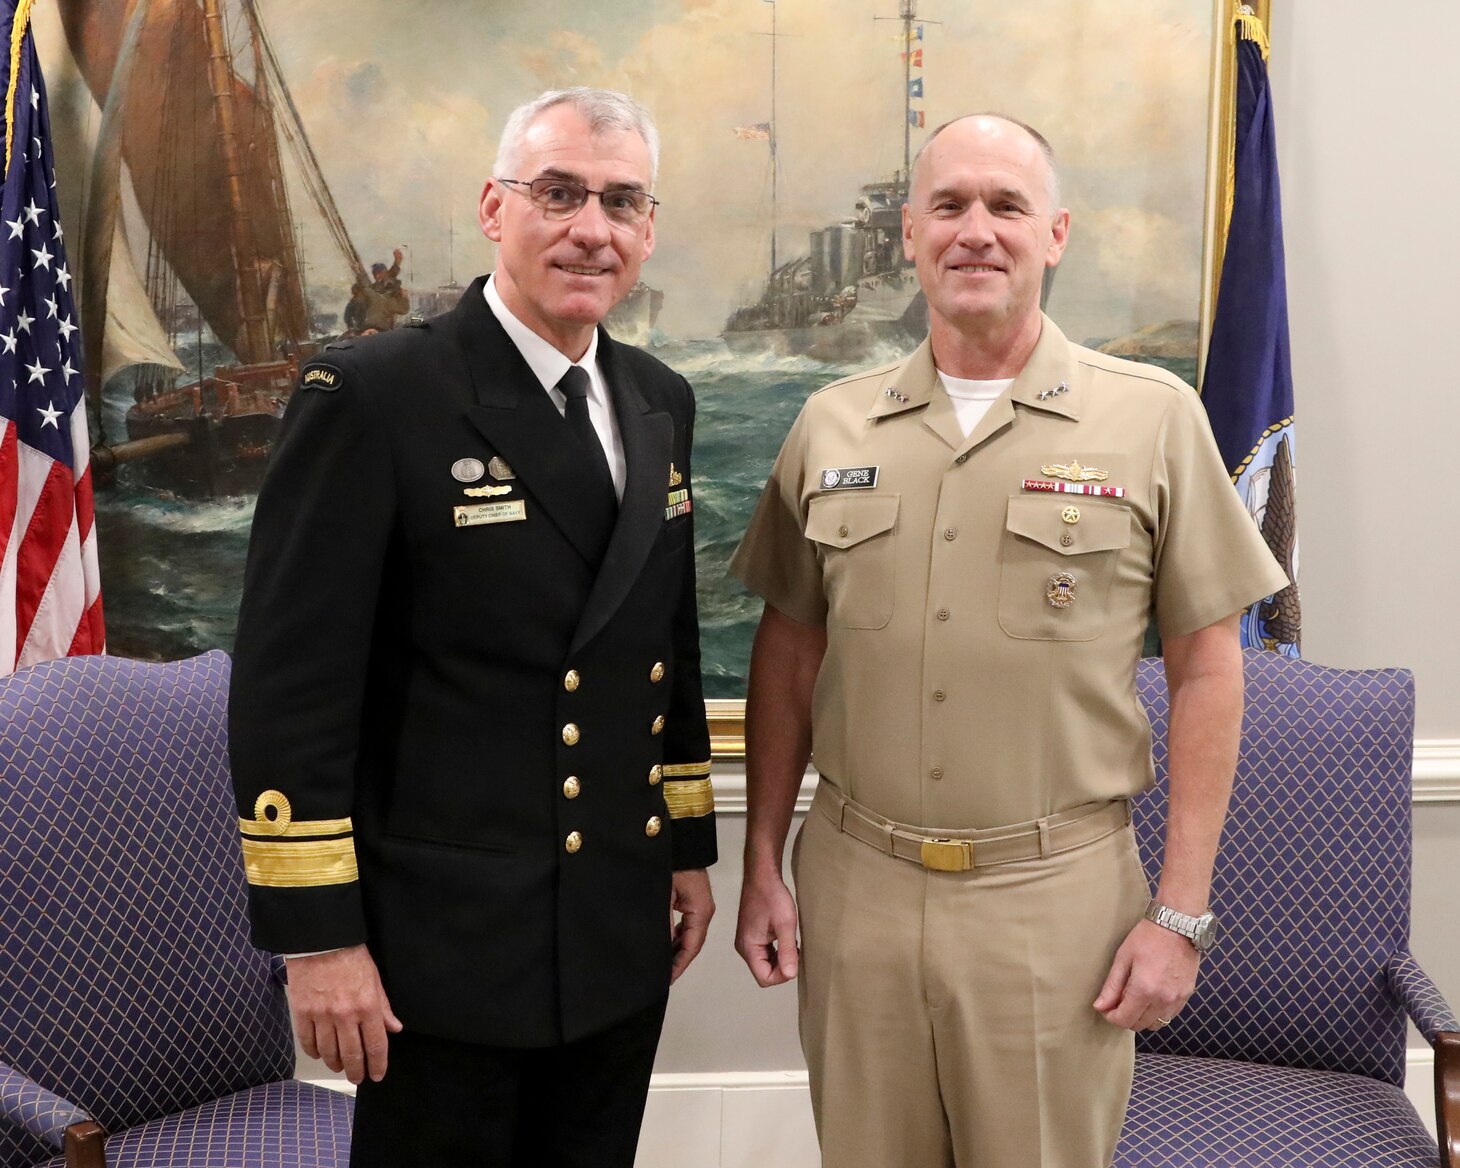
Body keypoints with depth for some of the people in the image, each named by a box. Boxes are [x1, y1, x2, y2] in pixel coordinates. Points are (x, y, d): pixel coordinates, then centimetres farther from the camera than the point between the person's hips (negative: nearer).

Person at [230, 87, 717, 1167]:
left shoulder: (659, 403, 8)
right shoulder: (373, 395, -14)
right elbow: (290, 682, -15)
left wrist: (692, 846, 15)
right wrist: (319, 936, -15)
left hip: (622, 936, 6)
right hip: (444, 948, -6)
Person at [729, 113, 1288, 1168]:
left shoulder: (1155, 419, -4)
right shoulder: (832, 429, 4)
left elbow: (1205, 669, -2)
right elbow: (788, 655, 10)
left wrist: (1182, 914, -5)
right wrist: (762, 866, 7)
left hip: (1056, 894, -2)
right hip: (856, 883, 3)